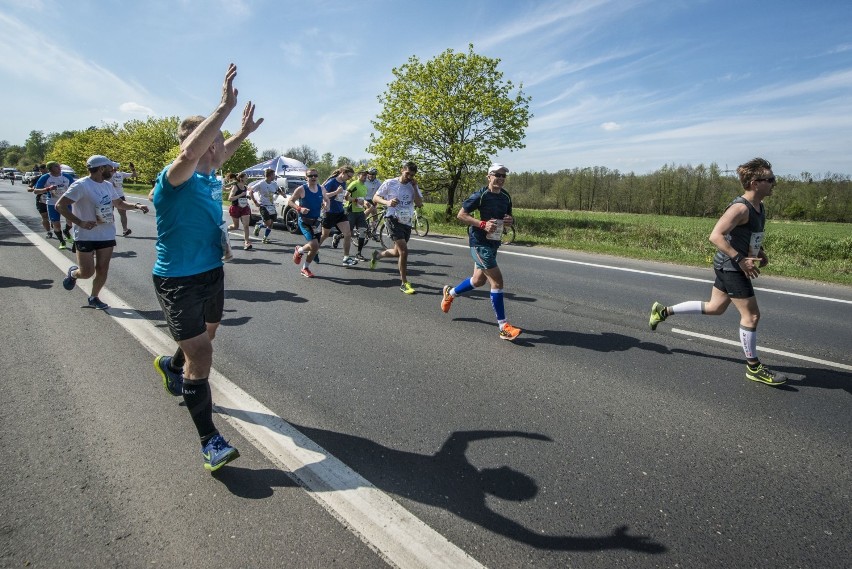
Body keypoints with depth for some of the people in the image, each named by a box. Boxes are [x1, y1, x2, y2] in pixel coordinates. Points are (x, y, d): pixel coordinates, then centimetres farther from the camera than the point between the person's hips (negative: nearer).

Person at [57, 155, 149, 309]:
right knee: (87, 272, -1)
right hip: (85, 236, -6)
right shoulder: (81, 185, -15)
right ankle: (73, 273, 35)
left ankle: (94, 298, 26)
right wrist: (80, 222, -24)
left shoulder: (108, 185, 6)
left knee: (102, 270, 7)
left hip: (107, 235, 6)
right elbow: (60, 205, -15)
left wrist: (137, 206, 5)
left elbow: (118, 203, 22)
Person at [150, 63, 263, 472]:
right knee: (201, 356, -11)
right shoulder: (174, 179, -19)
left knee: (205, 338, 28)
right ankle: (210, 442, -2)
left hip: (213, 273, 9)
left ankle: (171, 367, 61)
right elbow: (191, 151, -43)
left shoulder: (211, 178, 4)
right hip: (178, 281, -8)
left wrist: (243, 132, 27)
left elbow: (220, 154, 30)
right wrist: (225, 107, -41)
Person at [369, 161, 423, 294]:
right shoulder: (390, 183, -4)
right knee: (404, 251, -17)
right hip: (393, 219, -6)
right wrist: (387, 202, -19)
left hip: (406, 222, 6)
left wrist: (415, 187, -10)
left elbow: (419, 204, -4)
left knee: (397, 252, 16)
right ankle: (404, 283, -7)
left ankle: (378, 254, 47)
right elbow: (375, 198, 0)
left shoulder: (413, 186, 7)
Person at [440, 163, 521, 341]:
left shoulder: (506, 197, 7)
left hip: (493, 242, 9)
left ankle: (450, 293, 46)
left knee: (479, 280, 20)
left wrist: (510, 220, -6)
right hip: (479, 242, -8)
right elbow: (461, 215, -13)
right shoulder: (480, 195, -15)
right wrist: (483, 224, -23)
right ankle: (504, 328, -6)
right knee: (497, 281, -13)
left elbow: (510, 217, 20)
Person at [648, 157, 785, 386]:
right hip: (730, 267, -10)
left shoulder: (759, 207, 10)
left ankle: (664, 311, 27)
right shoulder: (740, 208, -20)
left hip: (730, 266, 10)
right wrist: (740, 259, -30)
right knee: (751, 315, -2)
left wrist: (760, 253, 13)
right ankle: (754, 368, 11)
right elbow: (715, 236, -28)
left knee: (715, 308, 20)